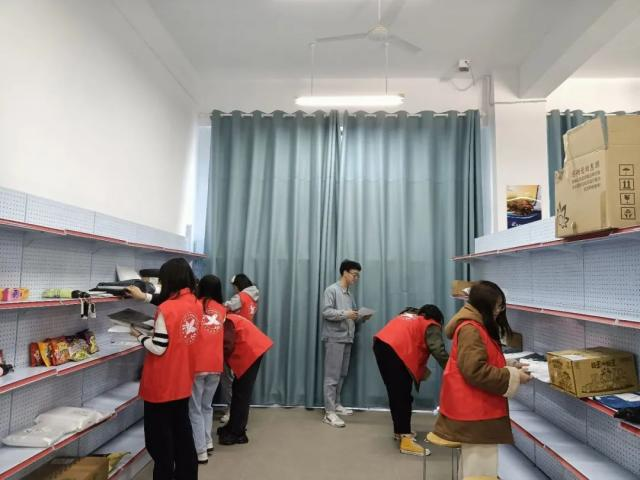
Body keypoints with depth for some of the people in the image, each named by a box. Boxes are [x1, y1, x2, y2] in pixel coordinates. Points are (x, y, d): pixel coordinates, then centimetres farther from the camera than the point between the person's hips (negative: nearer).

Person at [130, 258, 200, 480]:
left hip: (162, 384, -7)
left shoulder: (166, 309, -22)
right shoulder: (196, 304, -2)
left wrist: (139, 335, -2)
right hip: (183, 381, 7)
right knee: (182, 429, 20)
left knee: (160, 436, 11)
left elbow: (158, 348, -20)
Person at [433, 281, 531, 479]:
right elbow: (476, 371, -25)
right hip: (475, 410, -11)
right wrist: (513, 377, -17)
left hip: (477, 408, 11)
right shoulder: (470, 330, -21)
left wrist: (509, 368, 9)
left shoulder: (477, 327, 13)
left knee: (474, 461, 19)